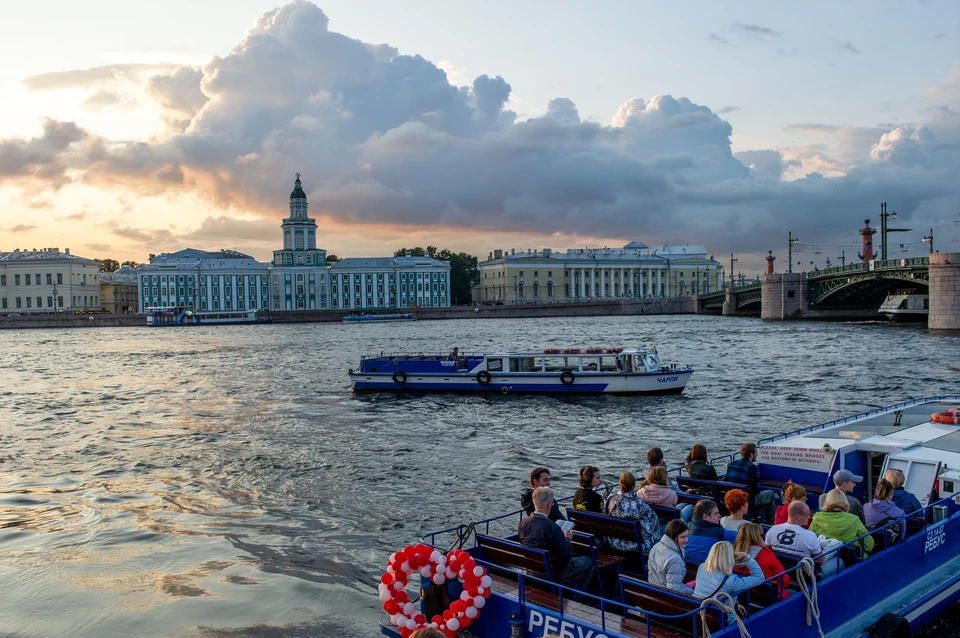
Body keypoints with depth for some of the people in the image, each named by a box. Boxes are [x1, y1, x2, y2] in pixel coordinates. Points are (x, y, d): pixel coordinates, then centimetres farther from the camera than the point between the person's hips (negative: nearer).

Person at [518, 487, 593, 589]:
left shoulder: (523, 523, -10)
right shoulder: (552, 527, -29)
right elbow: (565, 555, -22)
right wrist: (567, 538, -2)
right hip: (552, 572, -7)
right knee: (588, 562, 14)